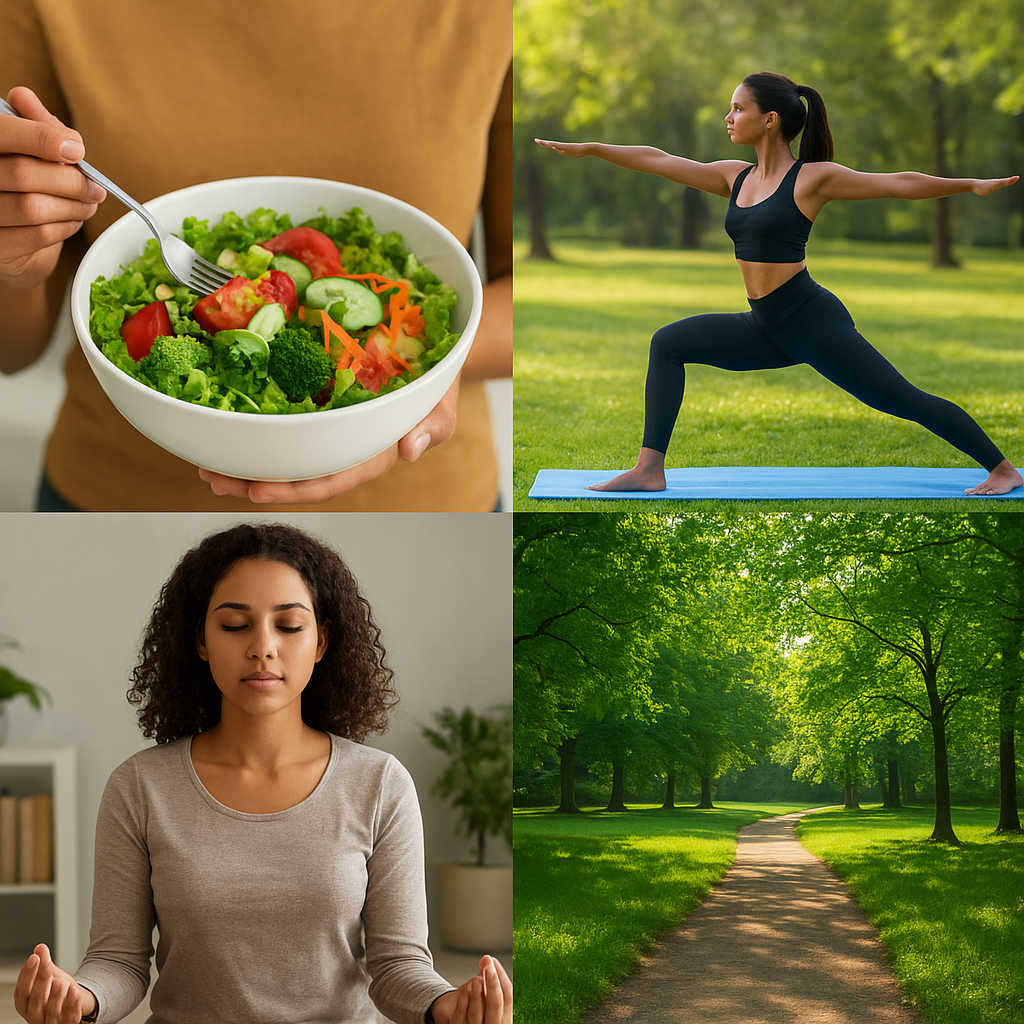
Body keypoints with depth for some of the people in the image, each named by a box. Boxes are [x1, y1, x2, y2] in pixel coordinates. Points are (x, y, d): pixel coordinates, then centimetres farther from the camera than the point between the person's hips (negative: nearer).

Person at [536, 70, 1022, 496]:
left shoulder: (813, 178, -10)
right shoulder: (736, 177, 9)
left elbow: (899, 184, -7)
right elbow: (659, 161, 13)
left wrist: (971, 185, -11)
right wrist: (590, 149, 15)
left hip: (814, 322, -7)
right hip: (767, 328, 7)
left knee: (905, 400, -5)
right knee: (668, 344, 2)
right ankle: (650, 469, 0)